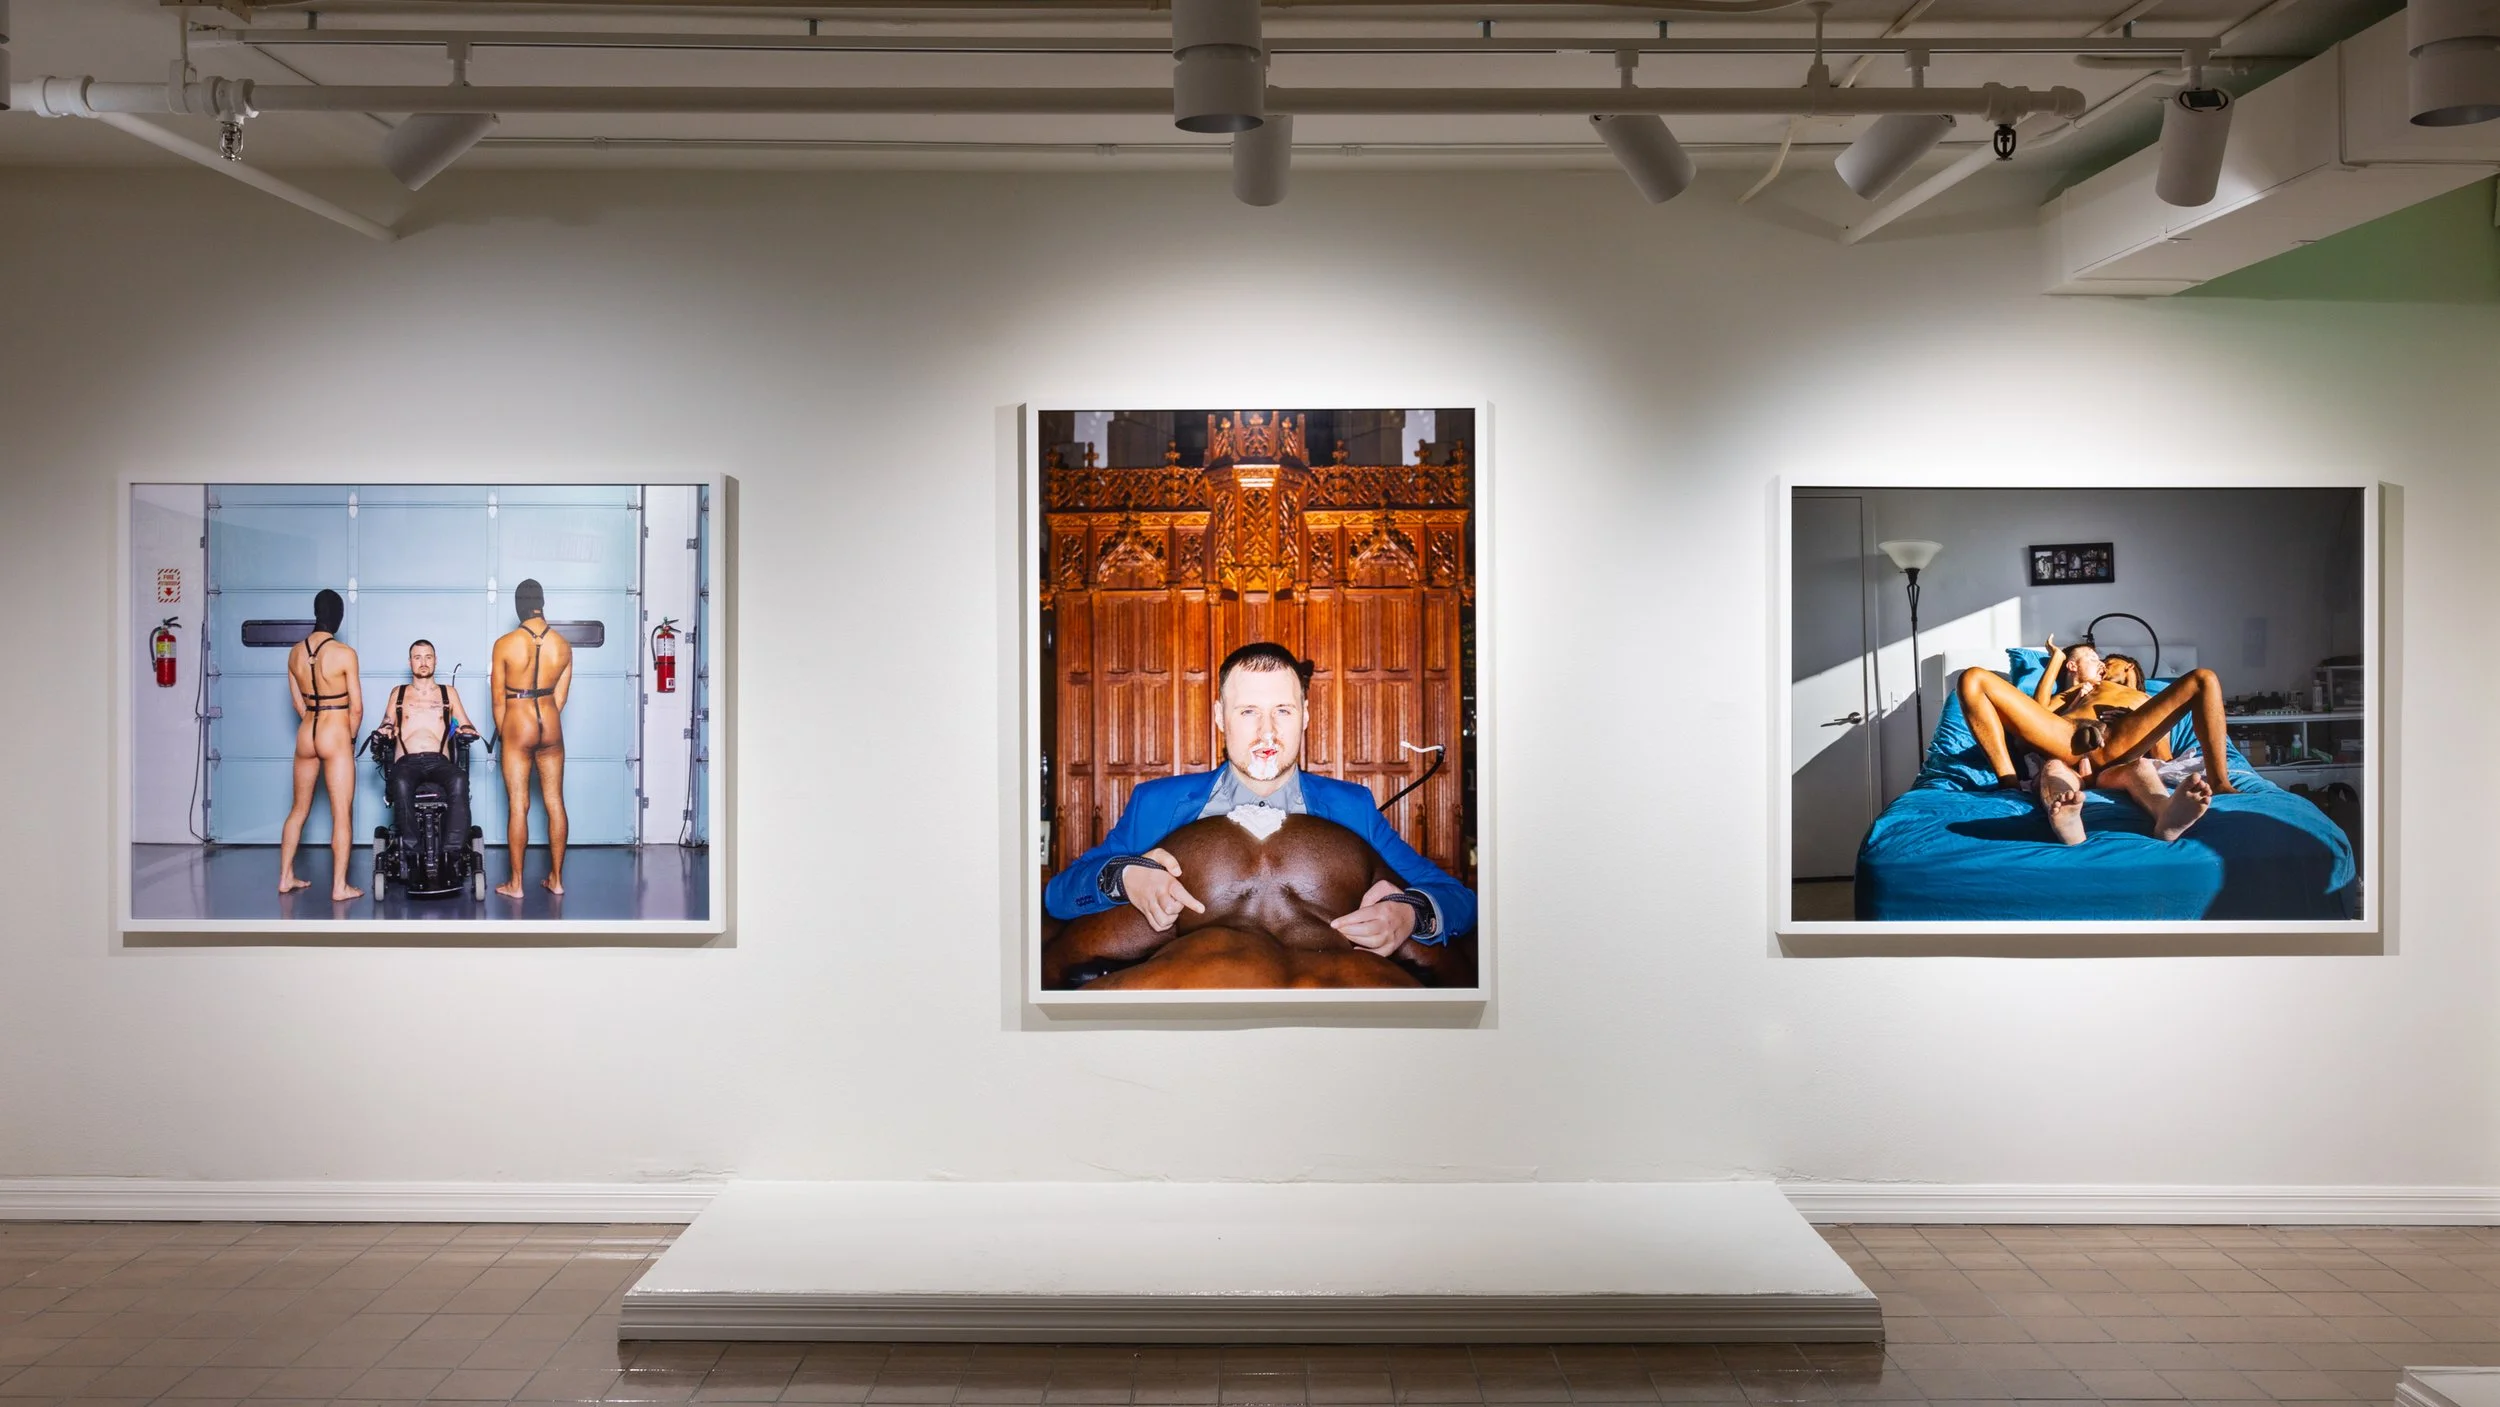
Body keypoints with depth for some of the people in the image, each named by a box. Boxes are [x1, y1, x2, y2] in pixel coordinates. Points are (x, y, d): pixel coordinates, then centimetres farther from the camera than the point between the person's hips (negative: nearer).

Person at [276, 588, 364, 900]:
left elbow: (299, 703, 10)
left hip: (306, 733, 6)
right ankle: (339, 886, 2)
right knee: (342, 814, 1)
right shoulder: (344, 653, -14)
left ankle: (286, 878, 25)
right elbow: (357, 707, -10)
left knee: (299, 809, 18)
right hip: (335, 735, -6)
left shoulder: (295, 651, 3)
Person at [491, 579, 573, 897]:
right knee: (555, 802, 10)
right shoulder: (563, 645, -1)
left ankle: (516, 883, 7)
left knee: (518, 805, 1)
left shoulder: (505, 644, -11)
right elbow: (560, 697, 5)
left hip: (518, 726, -3)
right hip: (551, 727, 3)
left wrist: (502, 733, 9)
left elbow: (498, 698, -4)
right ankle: (556, 879, 16)